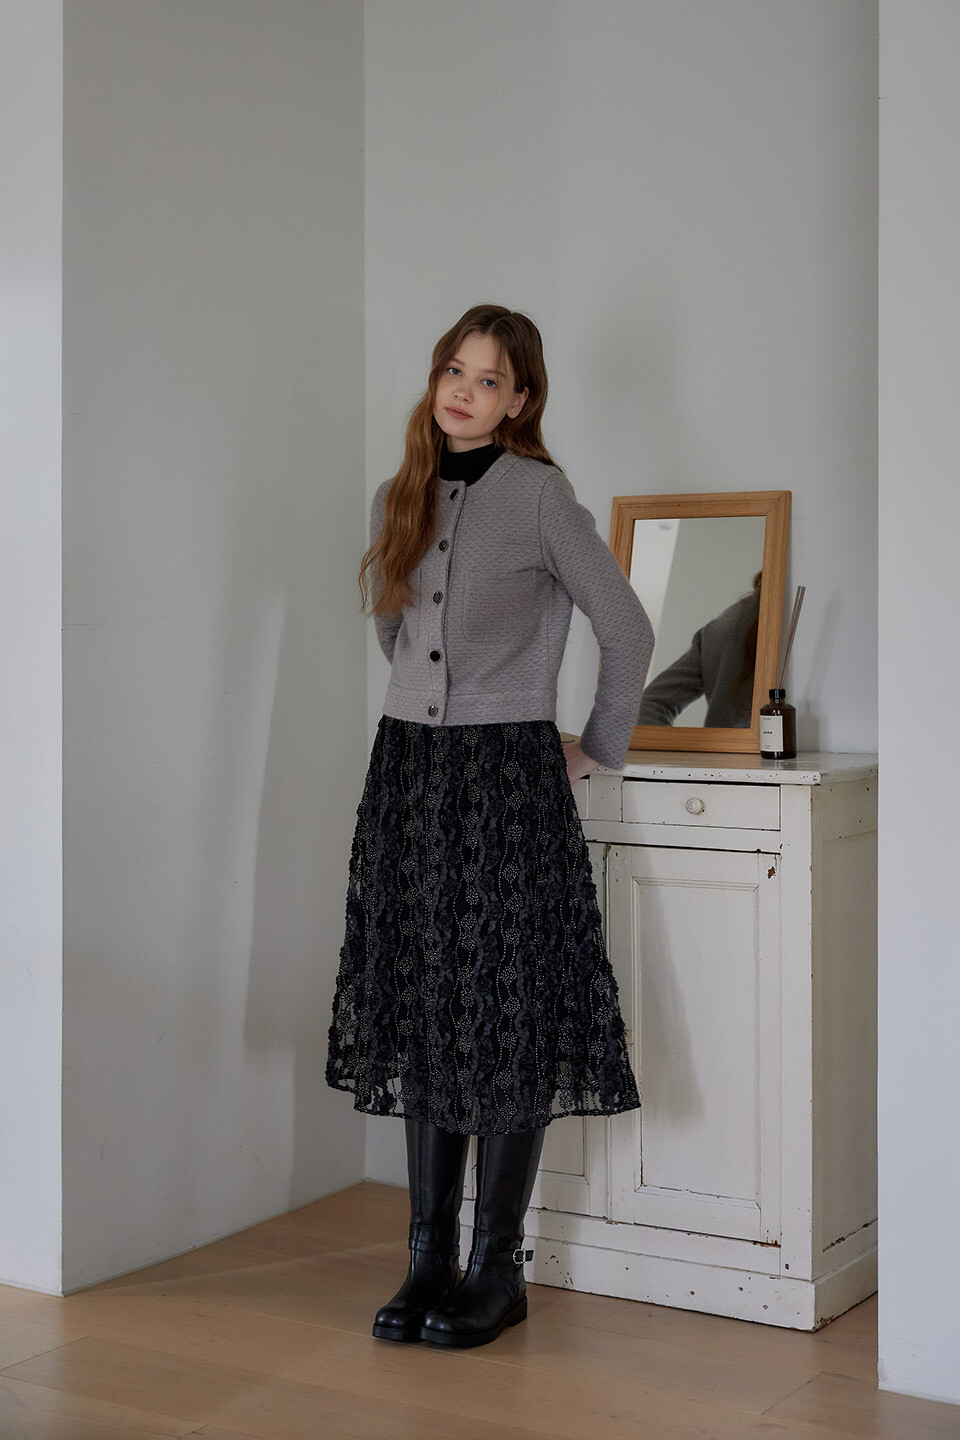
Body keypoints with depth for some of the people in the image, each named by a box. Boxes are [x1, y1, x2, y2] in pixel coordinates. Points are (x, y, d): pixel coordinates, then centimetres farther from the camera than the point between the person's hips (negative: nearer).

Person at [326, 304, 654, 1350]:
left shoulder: (539, 495, -7)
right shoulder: (399, 498, 10)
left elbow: (627, 630, -4)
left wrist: (600, 748, 2)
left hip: (508, 776, -5)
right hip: (407, 771, 6)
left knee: (508, 1019, -1)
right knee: (421, 1014, 7)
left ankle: (498, 1271, 8)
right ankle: (430, 1258, 16)